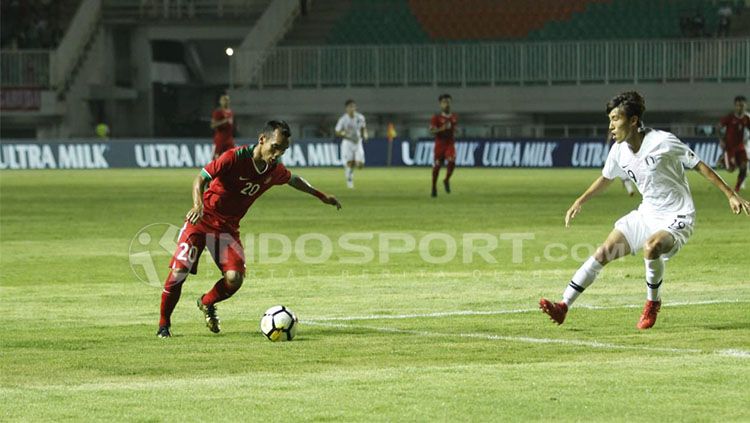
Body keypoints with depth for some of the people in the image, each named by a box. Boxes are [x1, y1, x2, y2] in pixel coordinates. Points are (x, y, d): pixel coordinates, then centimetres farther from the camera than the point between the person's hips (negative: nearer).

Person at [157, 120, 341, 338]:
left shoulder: (275, 170, -2)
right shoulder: (235, 157, -21)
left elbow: (293, 180, 21)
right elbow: (201, 178, -20)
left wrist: (321, 195, 28)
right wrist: (198, 204, -37)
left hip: (228, 227, 5)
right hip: (202, 220, -5)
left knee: (234, 279, -14)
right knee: (179, 272, -15)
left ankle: (207, 303, 19)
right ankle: (164, 325, 5)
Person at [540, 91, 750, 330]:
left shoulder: (662, 142, -20)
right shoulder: (619, 151, -1)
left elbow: (699, 166, -11)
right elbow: (606, 178, 21)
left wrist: (730, 195, -12)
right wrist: (580, 202, 24)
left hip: (677, 218, -7)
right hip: (647, 214, 7)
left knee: (651, 247, -35)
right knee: (604, 252, -2)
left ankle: (652, 303, -10)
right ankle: (563, 307, 1)